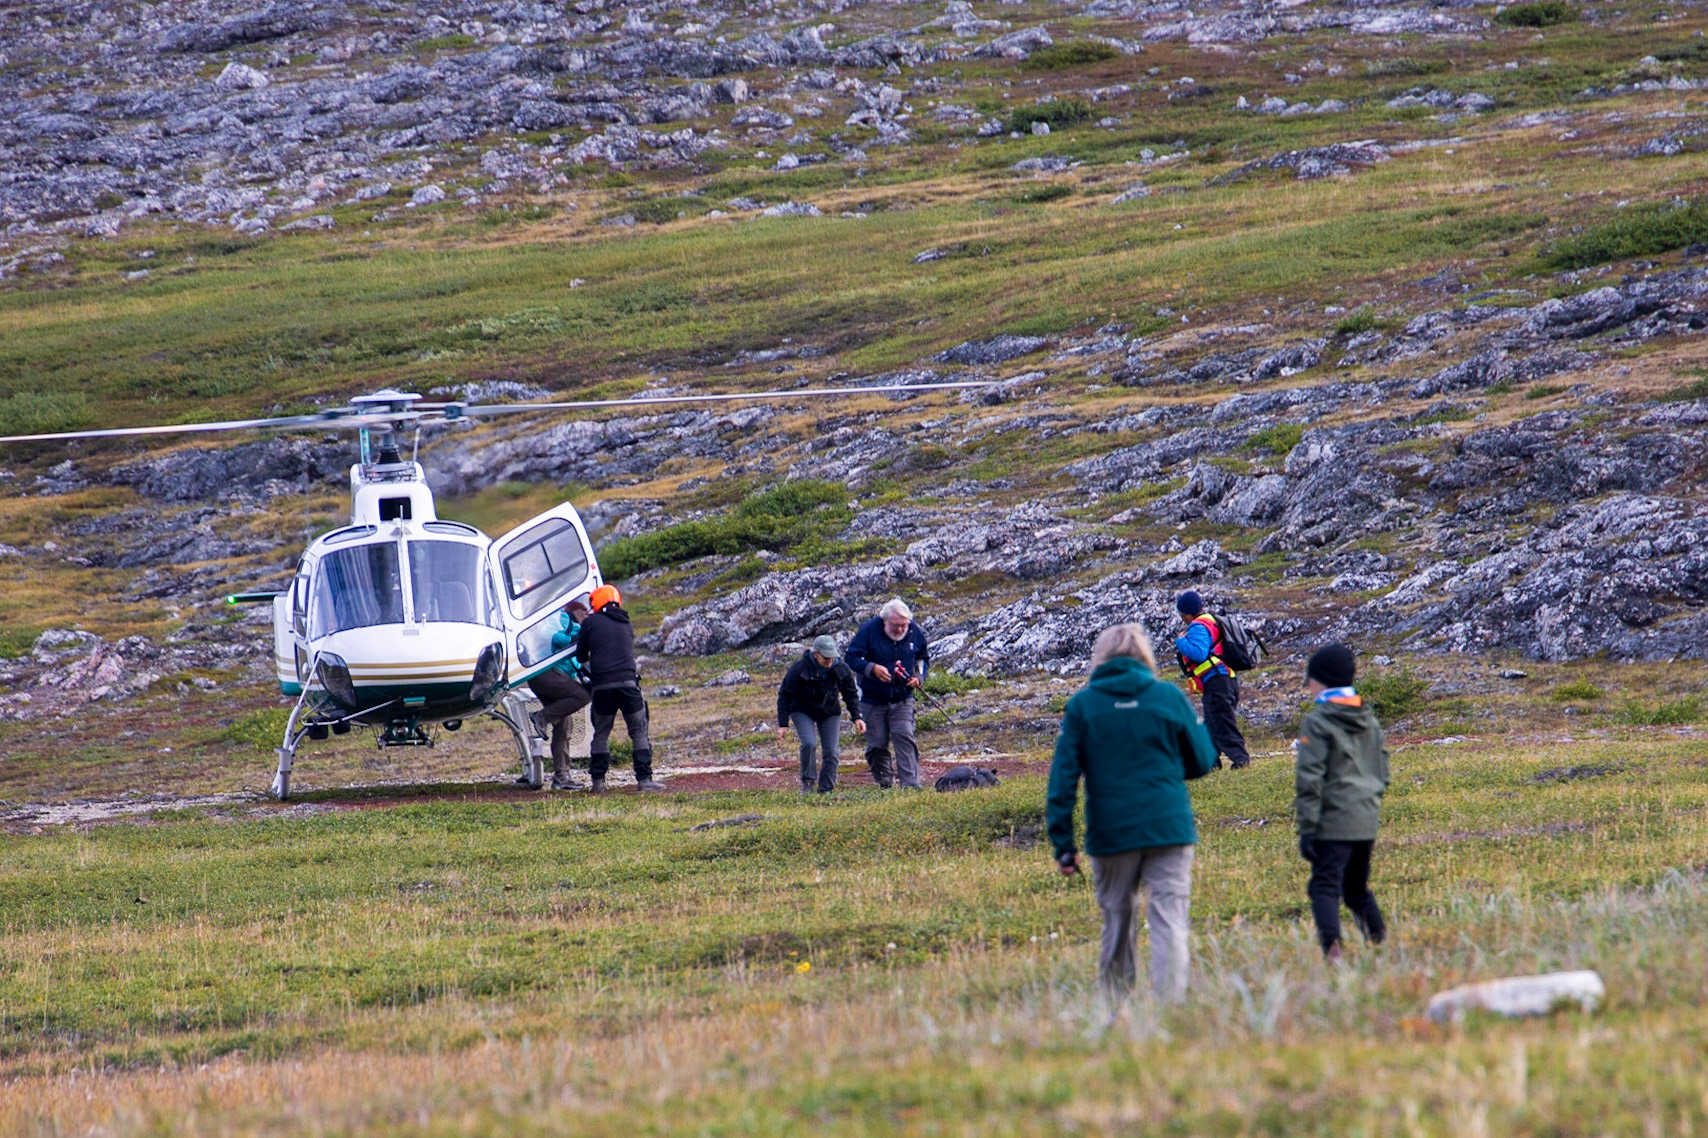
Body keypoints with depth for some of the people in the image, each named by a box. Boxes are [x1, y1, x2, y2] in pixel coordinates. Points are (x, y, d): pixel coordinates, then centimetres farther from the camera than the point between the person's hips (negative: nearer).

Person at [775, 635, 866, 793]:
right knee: (809, 743, -25)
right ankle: (808, 782, -9)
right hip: (803, 712, -3)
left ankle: (826, 789, 2)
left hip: (829, 713, 3)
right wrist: (783, 725, -18)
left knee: (831, 751, -7)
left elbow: (851, 695, 3)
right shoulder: (799, 669, -22)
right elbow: (785, 696, -15)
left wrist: (857, 718, -8)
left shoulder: (841, 669, -12)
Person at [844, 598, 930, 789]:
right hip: (873, 700, -1)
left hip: (902, 700, 1)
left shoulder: (915, 632, -3)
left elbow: (924, 658, 15)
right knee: (877, 743, 2)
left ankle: (910, 783, -17)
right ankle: (885, 783, 18)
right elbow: (851, 658, -12)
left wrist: (918, 677, -5)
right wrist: (873, 668, -29)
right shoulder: (869, 630, -13)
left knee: (904, 737, -14)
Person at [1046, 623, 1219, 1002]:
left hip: (1110, 833, 1)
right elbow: (1202, 762, 9)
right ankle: (1170, 1003, -15)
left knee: (1116, 925, 14)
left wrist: (1063, 843, 1)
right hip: (1169, 828, -1)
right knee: (1169, 922, -4)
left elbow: (1063, 778, -2)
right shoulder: (1170, 697, 0)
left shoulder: (1081, 705, 1)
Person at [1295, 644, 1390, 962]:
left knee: (1325, 888, -8)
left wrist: (1306, 828, -12)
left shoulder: (1317, 723, -10)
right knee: (1358, 888, 19)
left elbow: (1309, 780, -13)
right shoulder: (1369, 720, 13)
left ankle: (1332, 950, -24)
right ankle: (1381, 942, 11)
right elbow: (1382, 771, 20)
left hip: (1333, 822, -7)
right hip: (1366, 822, 7)